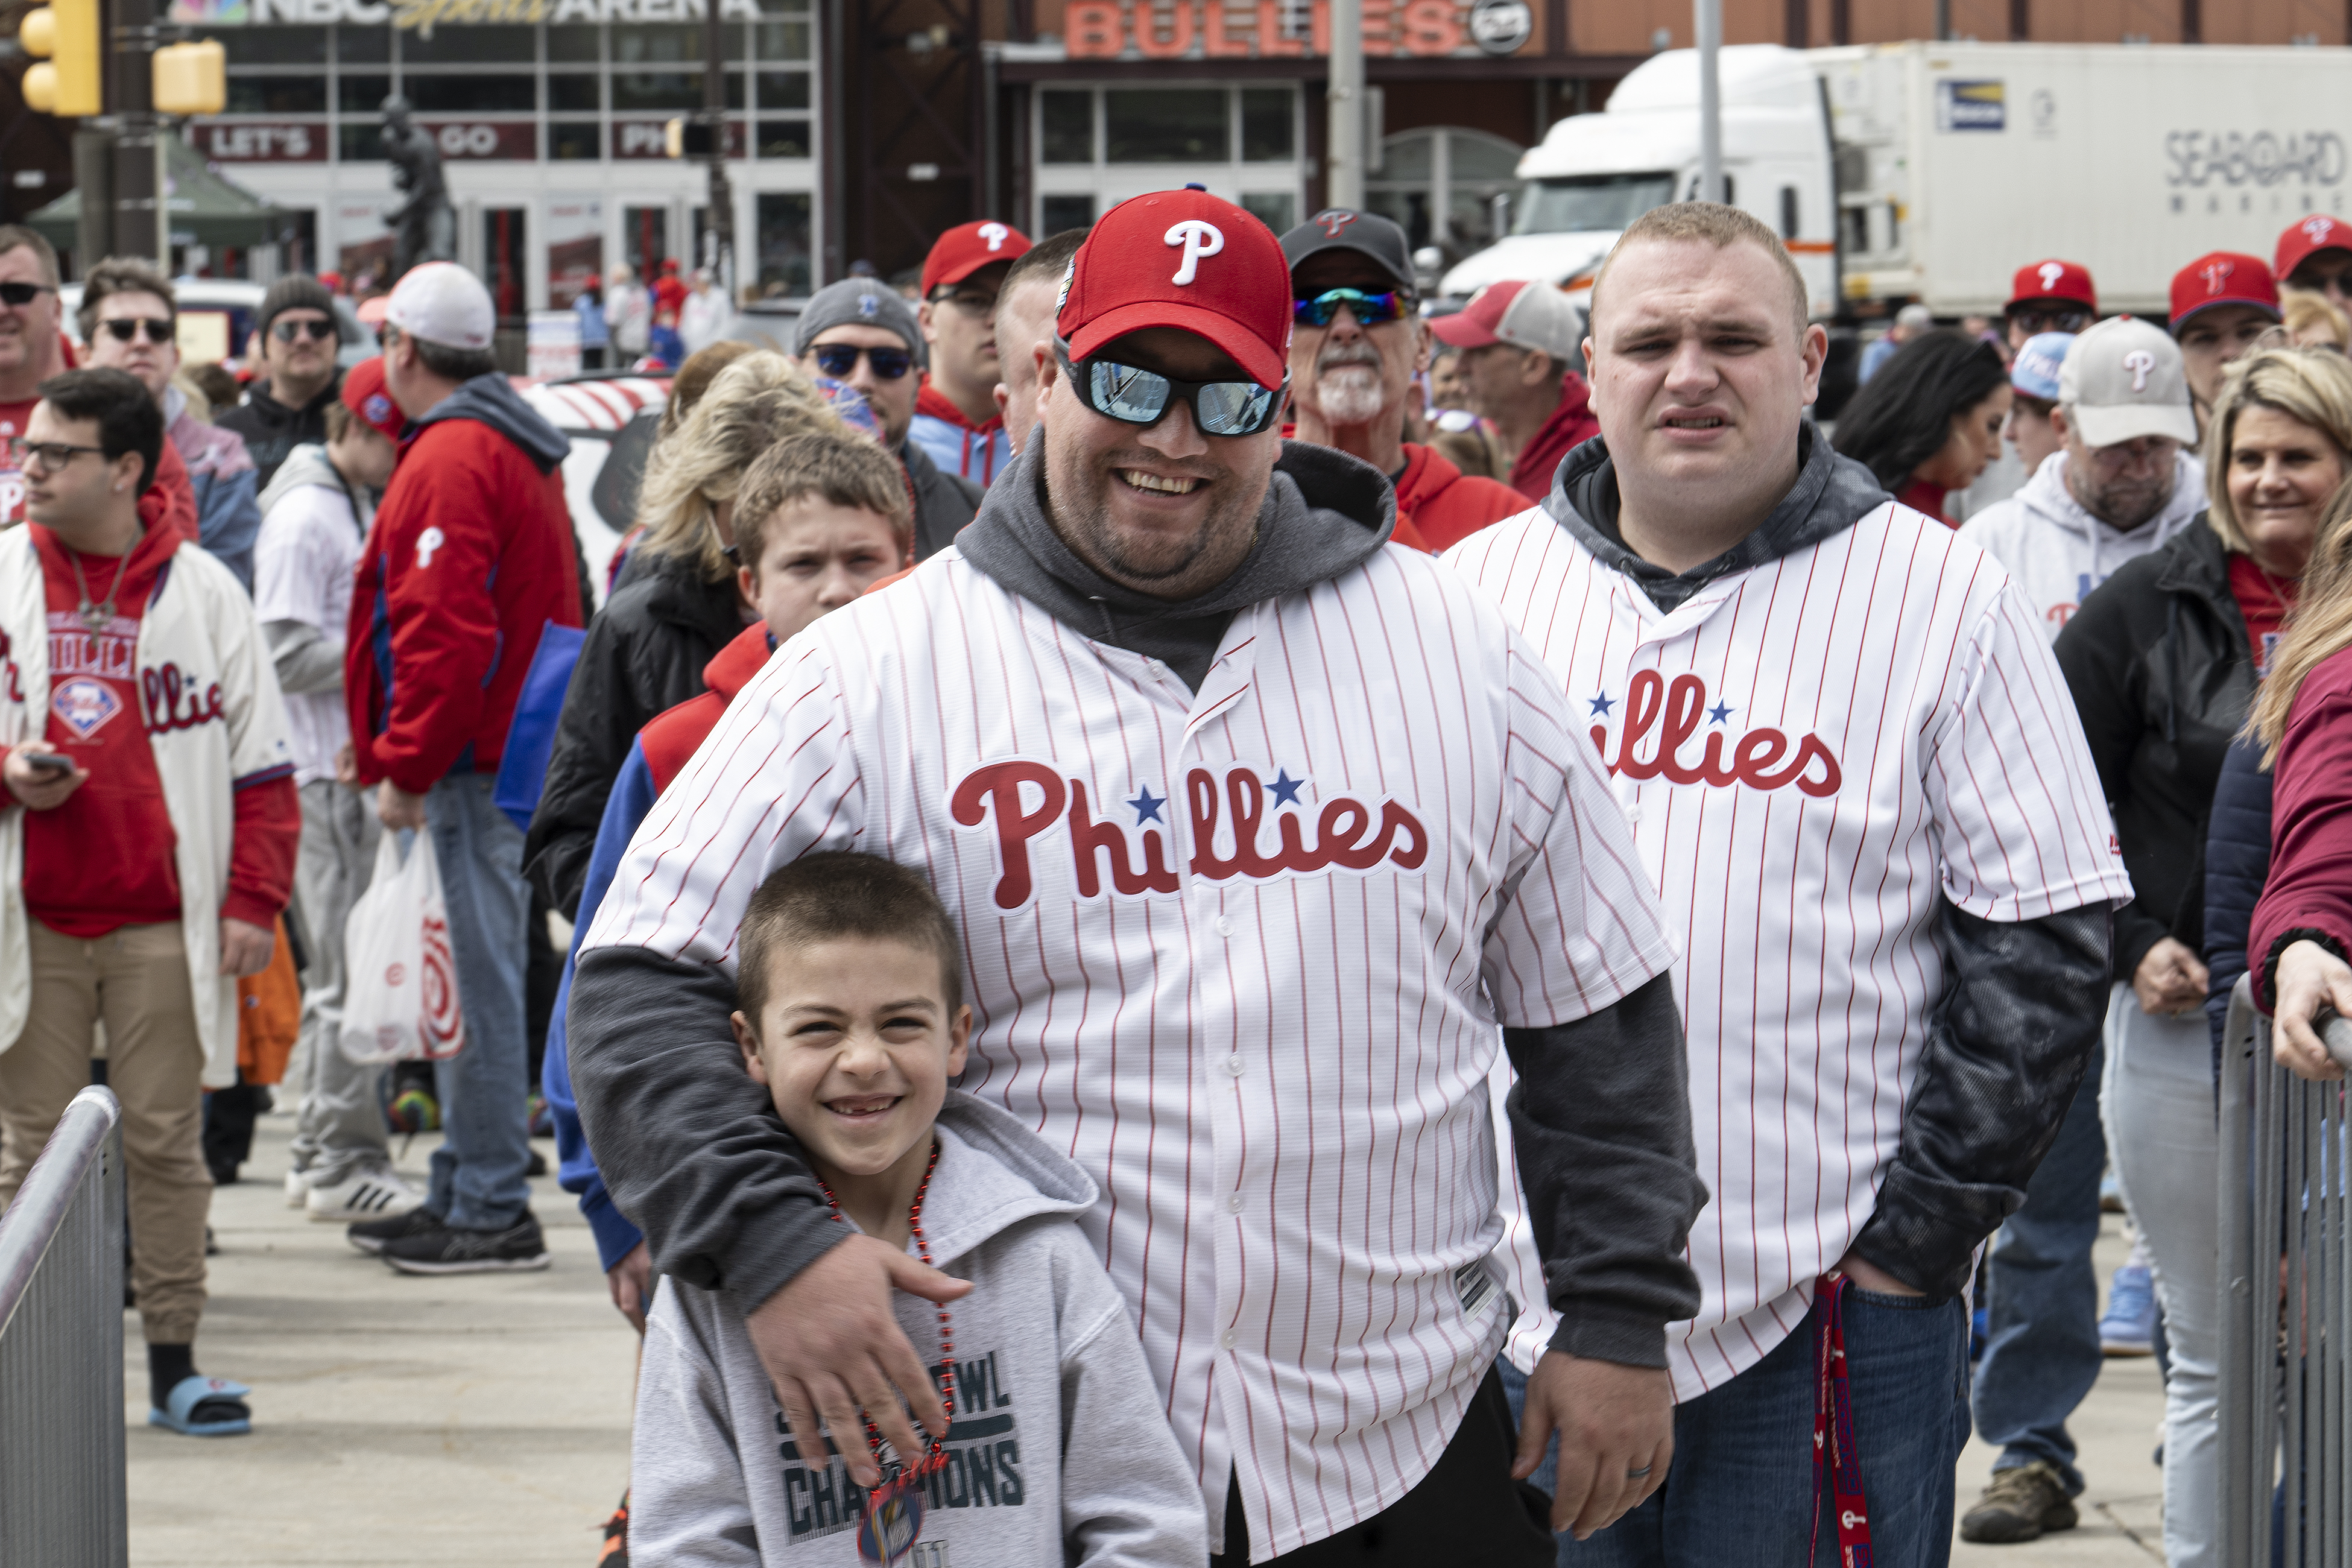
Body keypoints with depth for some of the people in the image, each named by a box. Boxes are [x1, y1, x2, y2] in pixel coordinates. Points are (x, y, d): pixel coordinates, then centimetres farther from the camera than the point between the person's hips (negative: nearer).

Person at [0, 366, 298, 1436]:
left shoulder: (202, 592, 4)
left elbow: (260, 761, 5)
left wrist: (254, 900, -2)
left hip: (162, 923, -1)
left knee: (165, 1139, 2)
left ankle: (173, 1360, 8)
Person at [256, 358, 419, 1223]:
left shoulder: (365, 509, 18)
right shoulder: (304, 517, -11)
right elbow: (288, 655, -17)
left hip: (365, 768, 9)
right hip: (328, 772, -9)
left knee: (348, 970, 13)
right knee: (352, 969, -8)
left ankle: (320, 1153, 19)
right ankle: (342, 1162, -4)